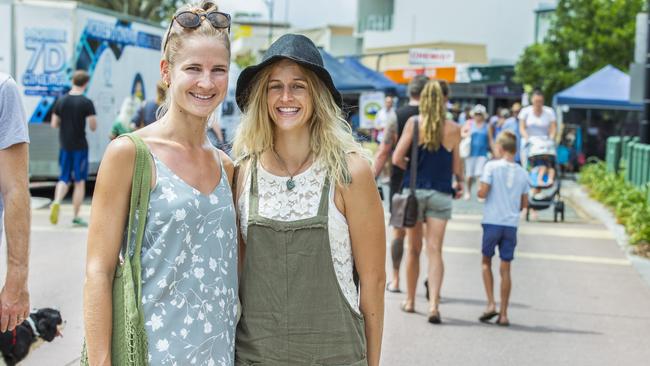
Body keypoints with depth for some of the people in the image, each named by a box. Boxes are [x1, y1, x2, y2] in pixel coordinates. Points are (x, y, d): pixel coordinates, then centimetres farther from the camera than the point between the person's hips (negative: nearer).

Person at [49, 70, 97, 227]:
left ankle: (56, 202, -15)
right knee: (80, 181, 5)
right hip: (80, 146, -4)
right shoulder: (87, 103, -10)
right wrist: (92, 121, 8)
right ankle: (76, 216, 8)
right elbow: (93, 127, -13)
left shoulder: (61, 101, 3)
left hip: (65, 145, 4)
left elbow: (54, 124, 6)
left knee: (64, 179, 13)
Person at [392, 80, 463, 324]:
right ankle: (433, 303, -14)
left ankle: (410, 300, 24)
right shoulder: (453, 129, -1)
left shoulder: (413, 122, -4)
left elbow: (397, 159, -7)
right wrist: (460, 182, 27)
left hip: (414, 191, 0)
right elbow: (456, 165, 7)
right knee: (435, 250, -1)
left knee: (414, 248, 13)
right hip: (441, 194, 0)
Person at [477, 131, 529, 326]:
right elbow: (524, 203, 10)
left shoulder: (492, 166, -6)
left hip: (492, 222, -3)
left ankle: (491, 304, 1)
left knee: (486, 262, 14)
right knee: (505, 268, 6)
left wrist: (478, 190, 9)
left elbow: (482, 192, -13)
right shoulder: (522, 173, 7)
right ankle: (503, 313, 7)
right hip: (511, 224, 3)